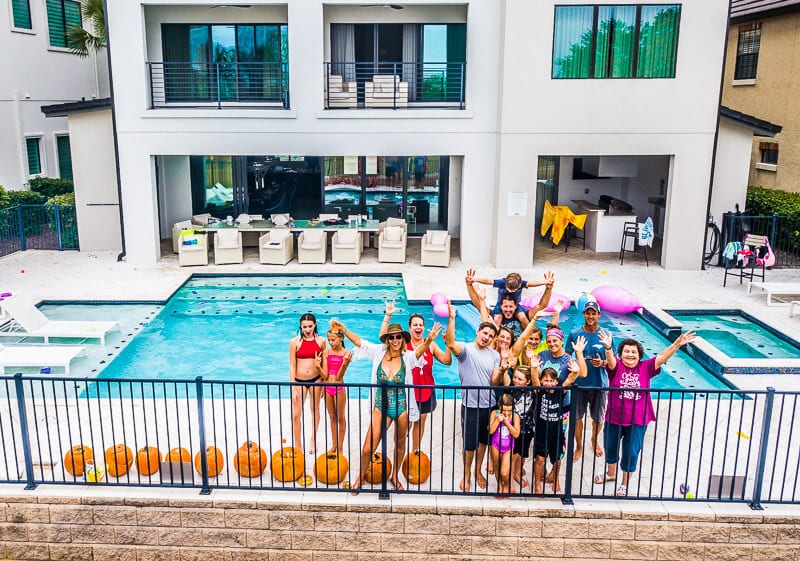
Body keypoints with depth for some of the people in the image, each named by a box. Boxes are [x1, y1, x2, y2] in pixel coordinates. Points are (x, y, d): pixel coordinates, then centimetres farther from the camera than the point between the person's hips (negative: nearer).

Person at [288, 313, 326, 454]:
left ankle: (313, 440, 37)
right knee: (296, 415, -1)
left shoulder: (321, 341, -4)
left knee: (315, 410, 17)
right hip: (299, 380, -1)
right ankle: (297, 446, 12)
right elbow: (292, 366, -7)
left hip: (315, 379, 1)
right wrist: (293, 387, -9)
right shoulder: (295, 342, -8)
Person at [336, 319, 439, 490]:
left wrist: (429, 340, -53)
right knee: (368, 448, 2)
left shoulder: (408, 357, -11)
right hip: (381, 406, 1)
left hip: (402, 407, 0)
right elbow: (358, 341, -9)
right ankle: (360, 478, 27)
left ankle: (394, 476, 42)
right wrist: (343, 329, -24)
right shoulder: (379, 352, -5)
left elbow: (420, 349, -32)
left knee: (400, 444, 19)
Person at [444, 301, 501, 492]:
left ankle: (478, 471, 37)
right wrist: (452, 318, -41)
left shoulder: (494, 355, 5)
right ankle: (467, 474, 25)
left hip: (489, 405, 4)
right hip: (470, 405, -4)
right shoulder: (466, 349, -9)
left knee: (483, 441, 18)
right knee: (469, 443, 5)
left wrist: (501, 372, -23)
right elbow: (451, 343, -32)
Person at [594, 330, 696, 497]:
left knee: (631, 453, 8)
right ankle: (610, 473, 49)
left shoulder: (646, 367, -4)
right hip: (614, 419, 1)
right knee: (610, 448, 21)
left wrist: (677, 344, -30)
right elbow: (610, 360, -31)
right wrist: (608, 347, -53)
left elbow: (662, 357, -15)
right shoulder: (616, 366, -9)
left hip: (637, 422, 0)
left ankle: (625, 484, 30)